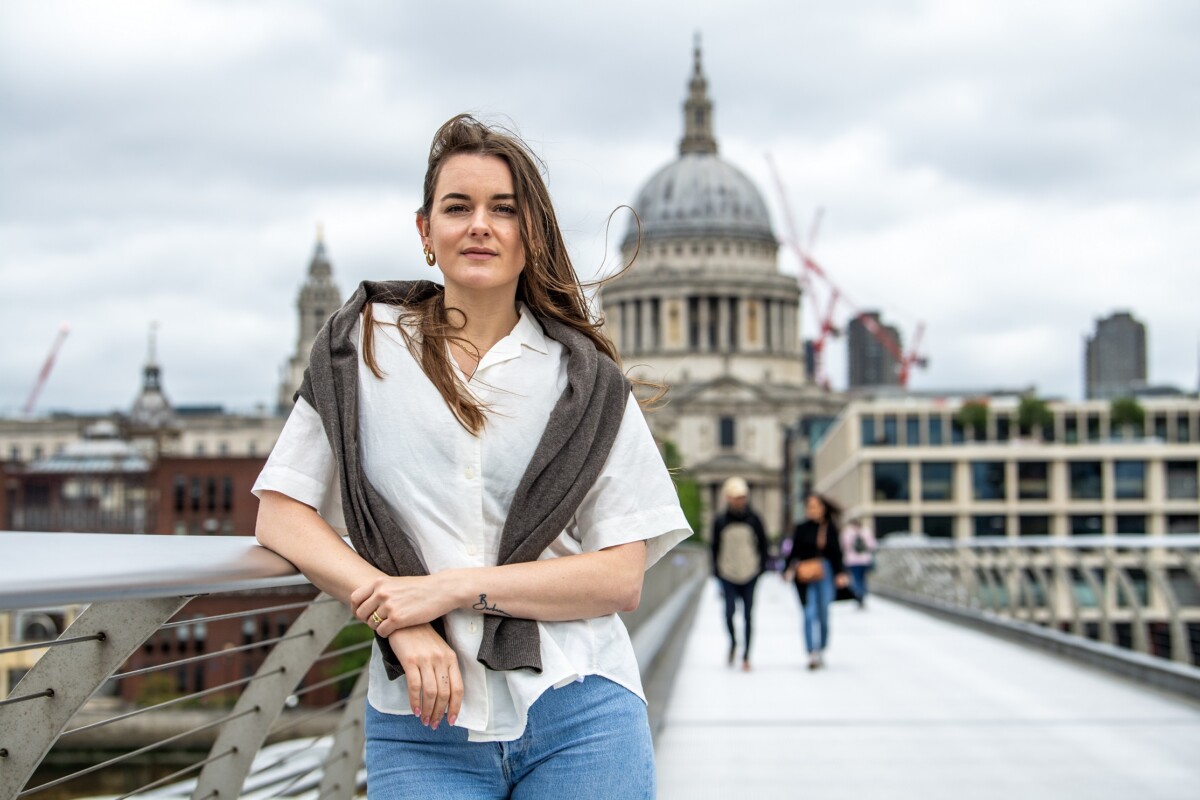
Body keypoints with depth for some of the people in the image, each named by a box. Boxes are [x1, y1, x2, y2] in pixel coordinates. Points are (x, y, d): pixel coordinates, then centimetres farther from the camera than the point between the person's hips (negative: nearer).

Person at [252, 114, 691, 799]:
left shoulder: (588, 380, 5)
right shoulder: (365, 345, 7)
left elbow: (622, 579, -1)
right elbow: (281, 515, 2)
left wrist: (455, 588, -13)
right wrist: (403, 624, -12)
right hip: (421, 731, 0)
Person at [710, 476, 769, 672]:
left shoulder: (753, 519, 0)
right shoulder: (720, 521, 0)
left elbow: (763, 545, 9)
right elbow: (715, 547, 7)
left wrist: (761, 567, 1)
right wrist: (717, 572, 3)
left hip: (749, 575, 0)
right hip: (728, 575, 0)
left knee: (747, 615, 1)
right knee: (729, 612, -10)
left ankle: (746, 656, 10)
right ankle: (733, 642, 20)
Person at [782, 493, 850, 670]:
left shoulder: (830, 528, 5)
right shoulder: (802, 529, 1)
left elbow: (836, 553, 9)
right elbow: (794, 552, 1)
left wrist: (840, 573, -1)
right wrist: (788, 570, -9)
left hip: (825, 575, 2)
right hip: (805, 576, -2)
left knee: (823, 614, 7)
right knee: (810, 613, -9)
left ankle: (821, 651, 22)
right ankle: (812, 654, -9)